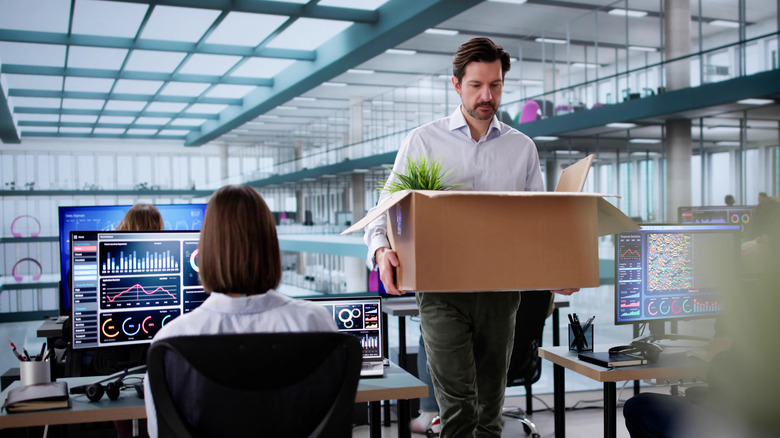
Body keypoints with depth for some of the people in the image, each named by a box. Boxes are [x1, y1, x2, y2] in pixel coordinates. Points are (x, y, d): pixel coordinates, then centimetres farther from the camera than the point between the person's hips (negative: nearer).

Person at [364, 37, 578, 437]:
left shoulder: (523, 148, 12)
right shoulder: (422, 141, 6)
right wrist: (381, 249, -18)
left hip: (501, 288, 3)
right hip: (442, 288, -2)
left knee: (490, 403, 10)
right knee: (457, 402, -13)